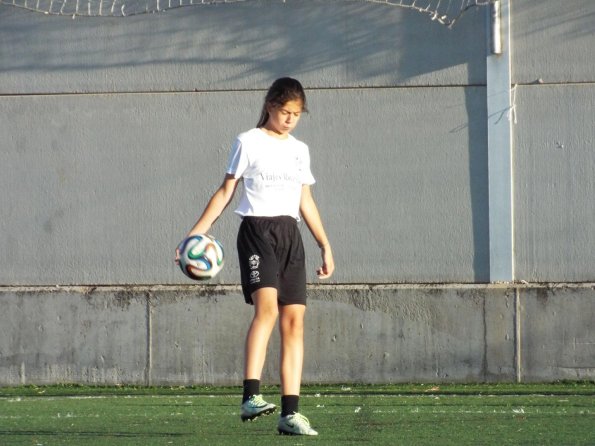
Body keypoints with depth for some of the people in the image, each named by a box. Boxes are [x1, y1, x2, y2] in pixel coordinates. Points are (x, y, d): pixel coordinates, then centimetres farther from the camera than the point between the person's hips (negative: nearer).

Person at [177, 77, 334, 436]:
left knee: (295, 319, -3)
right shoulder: (248, 143, 3)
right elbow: (226, 191, 4)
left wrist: (326, 246, 21)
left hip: (291, 235, 6)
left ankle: (291, 412, -3)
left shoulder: (299, 150, 17)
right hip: (257, 230, -6)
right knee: (267, 306, -26)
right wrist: (198, 231, -5)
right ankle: (251, 396, -32)